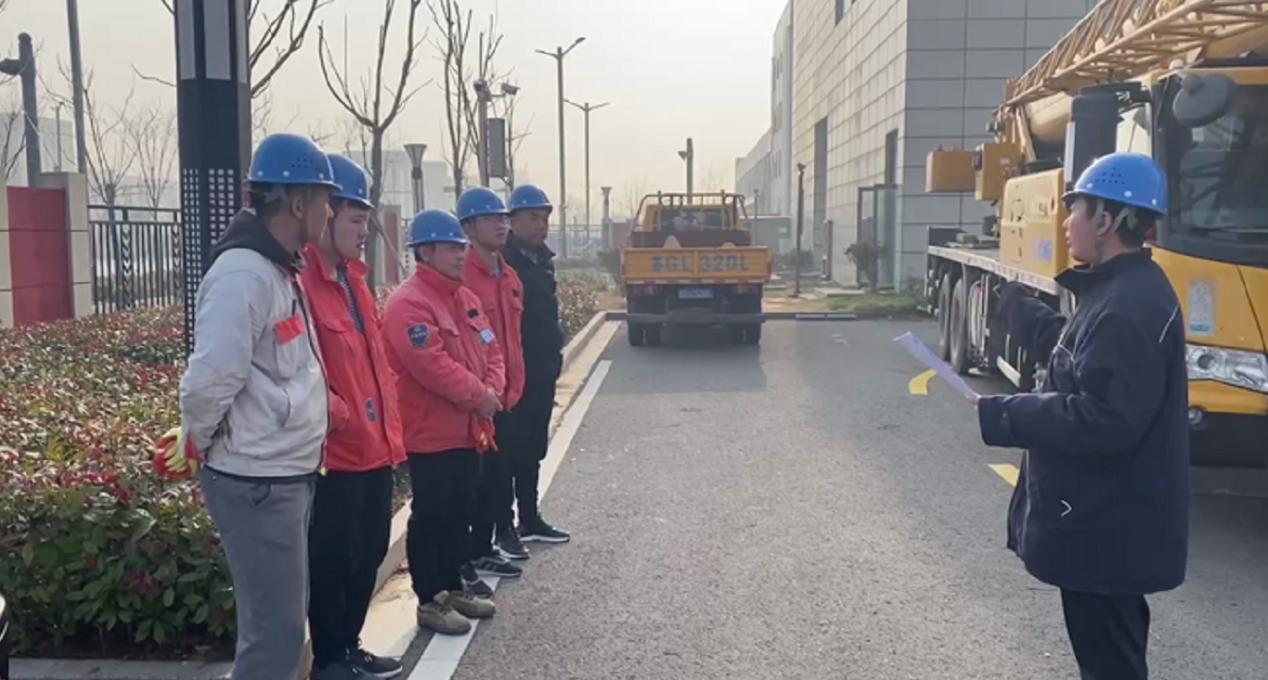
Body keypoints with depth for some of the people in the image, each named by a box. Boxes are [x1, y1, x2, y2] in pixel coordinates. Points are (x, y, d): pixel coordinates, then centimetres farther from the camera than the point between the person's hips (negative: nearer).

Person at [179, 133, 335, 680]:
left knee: (283, 619, 20)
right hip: (257, 483, -9)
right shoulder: (244, 276, -21)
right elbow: (208, 383, -24)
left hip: (289, 474, 9)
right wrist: (201, 444, -8)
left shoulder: (279, 269, 11)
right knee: (275, 628, 1)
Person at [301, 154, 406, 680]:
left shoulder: (352, 279, 14)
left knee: (369, 555, 18)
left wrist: (391, 430, 15)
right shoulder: (301, 281, -16)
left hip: (374, 448, 9)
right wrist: (337, 413, -22)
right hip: (334, 454, -9)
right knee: (333, 560, 5)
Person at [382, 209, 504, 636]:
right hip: (430, 435, -9)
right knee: (430, 516, 1)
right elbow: (432, 365, -25)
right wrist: (478, 395, -17)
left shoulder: (465, 298, 13)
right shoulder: (409, 304, -17)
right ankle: (430, 602, 11)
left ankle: (454, 587, 30)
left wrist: (492, 388, -6)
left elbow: (490, 349, 13)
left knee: (459, 512, 17)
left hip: (468, 429, 9)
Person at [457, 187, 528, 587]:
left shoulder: (510, 278, 12)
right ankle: (460, 564, 10)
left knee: (495, 474, 16)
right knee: (471, 479, -1)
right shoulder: (461, 278, -16)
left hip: (503, 397, 9)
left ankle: (482, 552, 30)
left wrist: (513, 386, 13)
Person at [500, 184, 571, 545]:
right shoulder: (501, 261, -13)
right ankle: (501, 528, 5)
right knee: (508, 448, -3)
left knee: (532, 449, 16)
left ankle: (530, 519, 26)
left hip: (542, 370, 8)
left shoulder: (543, 260, 14)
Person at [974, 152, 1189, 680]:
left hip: (1108, 529, -11)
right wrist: (1013, 305, 32)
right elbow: (1072, 351, 25)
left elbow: (1103, 419, -30)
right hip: (1105, 521, 11)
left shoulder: (1130, 306, -26)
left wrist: (1000, 416, -24)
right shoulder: (1120, 291, 9)